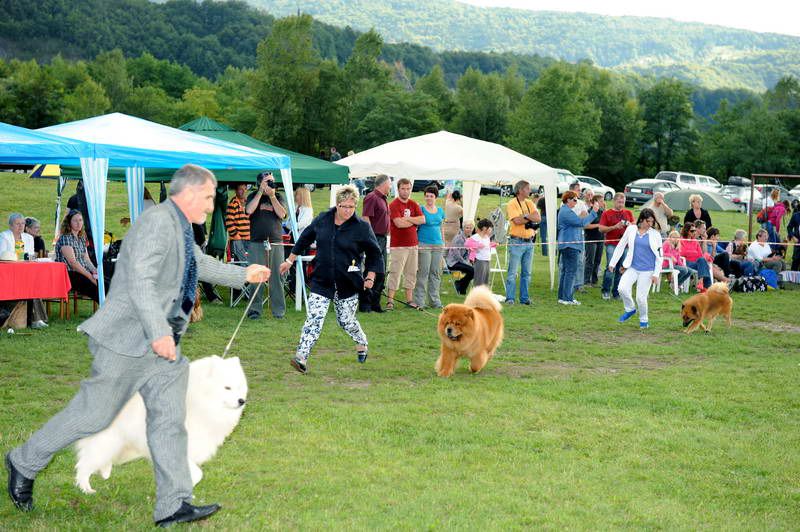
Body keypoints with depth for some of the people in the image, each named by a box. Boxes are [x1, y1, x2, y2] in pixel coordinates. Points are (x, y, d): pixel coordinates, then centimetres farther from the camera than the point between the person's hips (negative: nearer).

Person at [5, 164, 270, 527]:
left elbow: (202, 265, 36)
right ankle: (23, 463, 20)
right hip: (128, 338, -10)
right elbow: (140, 281, -27)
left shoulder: (180, 230, 16)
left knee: (170, 419, 3)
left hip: (162, 343, 10)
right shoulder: (156, 222, -17)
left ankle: (173, 505, 5)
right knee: (94, 413, 0)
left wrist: (244, 275, 39)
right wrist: (159, 333, -32)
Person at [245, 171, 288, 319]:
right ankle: (255, 309, 3)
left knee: (276, 278, 0)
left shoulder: (278, 197, 12)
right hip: (256, 243, -1)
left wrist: (272, 196, -7)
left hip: (276, 243, 1)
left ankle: (278, 310, 6)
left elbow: (282, 214, -4)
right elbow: (249, 210, -11)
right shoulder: (253, 196, 9)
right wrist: (261, 192, -9)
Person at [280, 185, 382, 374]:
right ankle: (301, 357, -13)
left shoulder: (362, 227, -7)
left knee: (346, 320, 8)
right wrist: (290, 261, 19)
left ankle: (361, 342, 39)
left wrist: (370, 276, -2)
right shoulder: (322, 220, 1)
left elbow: (374, 253, 4)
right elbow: (305, 239, 15)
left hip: (348, 284, -1)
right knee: (314, 318, -10)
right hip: (322, 281, 2)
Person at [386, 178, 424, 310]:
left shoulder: (413, 204, 13)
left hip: (413, 243, 7)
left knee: (411, 272, 10)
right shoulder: (394, 205, -7)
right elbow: (399, 223, -18)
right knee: (395, 272, -8)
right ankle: (390, 300, -5)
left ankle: (409, 299, 17)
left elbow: (423, 219, 1)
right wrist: (414, 222, -3)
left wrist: (407, 218, -10)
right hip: (398, 245, -6)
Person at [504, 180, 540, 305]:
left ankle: (524, 298, 15)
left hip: (529, 242, 6)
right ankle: (510, 298, -2)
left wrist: (525, 216, -15)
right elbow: (517, 220, -19)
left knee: (527, 273, 9)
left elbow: (538, 218, 0)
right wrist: (531, 217, -5)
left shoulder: (529, 203, 13)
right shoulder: (512, 204, -6)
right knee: (513, 272, -5)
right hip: (517, 242, -6)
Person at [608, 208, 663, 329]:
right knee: (622, 289, -18)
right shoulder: (631, 229, 2)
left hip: (647, 270, -2)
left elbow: (659, 255, 2)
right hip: (632, 267, 2)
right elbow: (620, 246, 10)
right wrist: (612, 263, 10)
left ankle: (644, 320, 21)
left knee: (641, 297, -4)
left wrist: (656, 274, -3)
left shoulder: (655, 234, -2)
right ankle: (630, 309, 11)